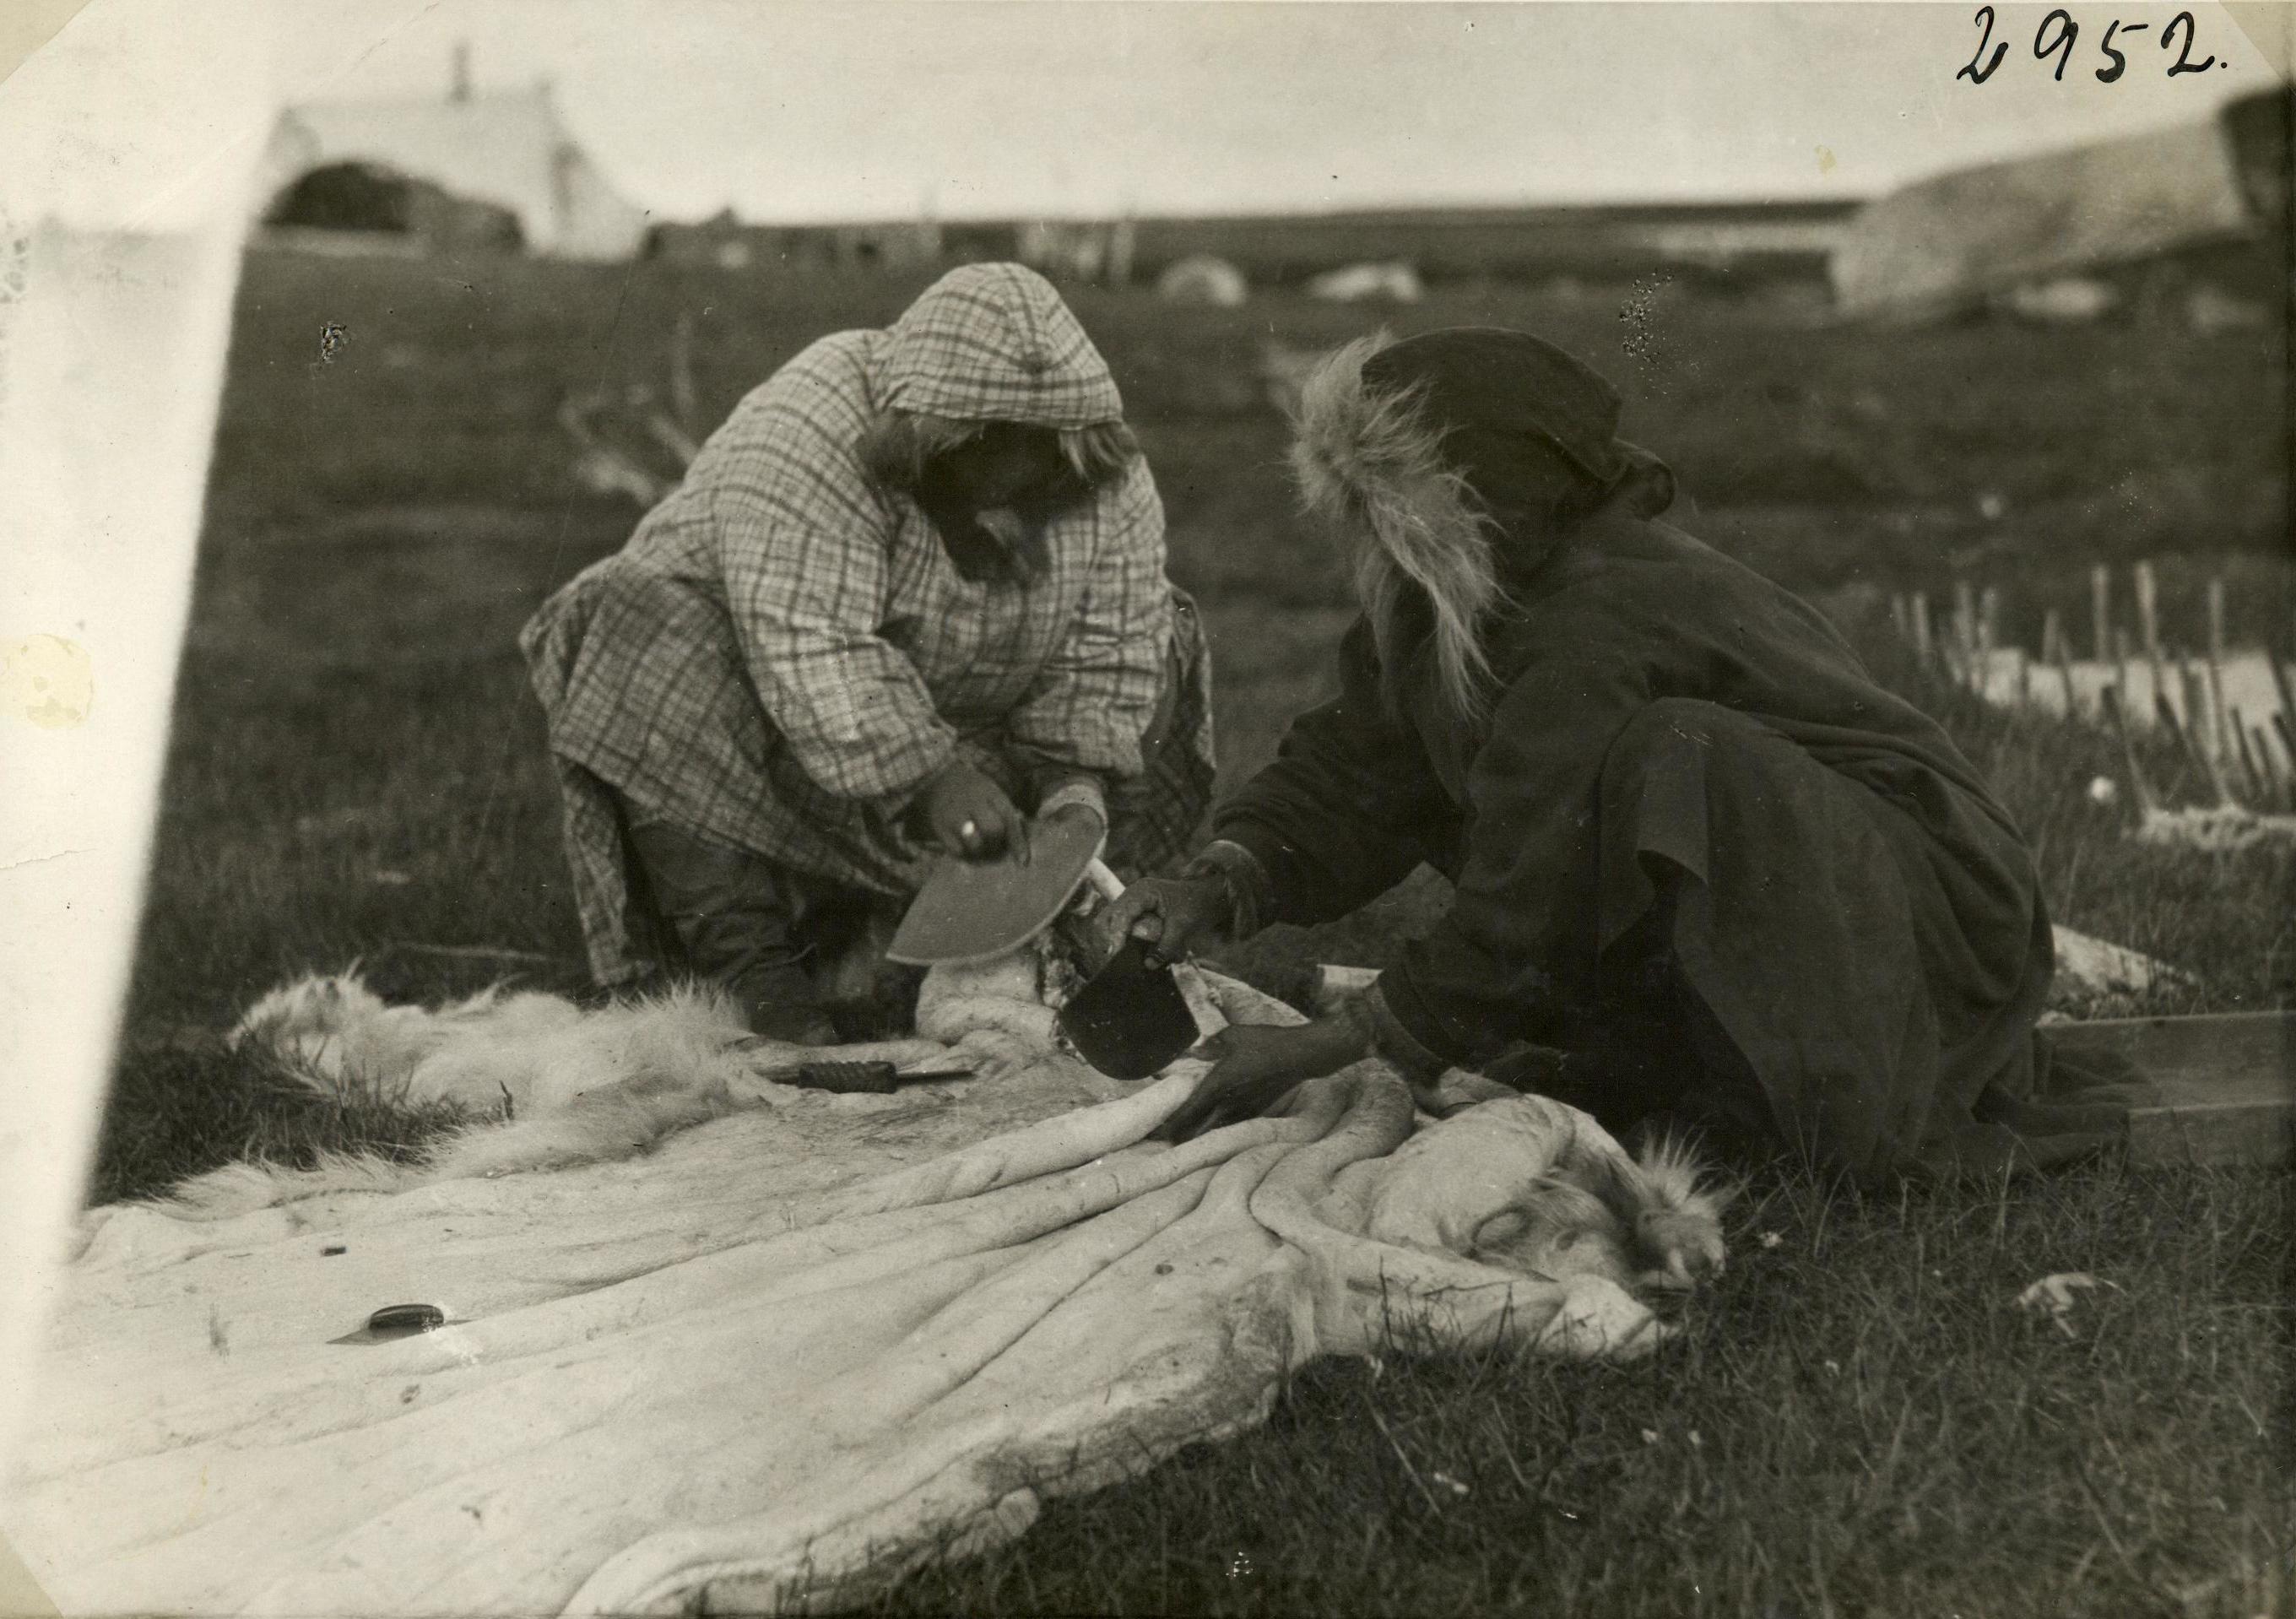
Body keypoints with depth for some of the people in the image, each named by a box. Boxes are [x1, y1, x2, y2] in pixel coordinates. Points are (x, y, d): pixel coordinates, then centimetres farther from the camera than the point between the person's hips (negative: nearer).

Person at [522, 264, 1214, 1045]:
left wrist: (1078, 775, -26)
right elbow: (812, 650, -38)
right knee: (659, 652, -34)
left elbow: (1107, 643, -11)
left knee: (1155, 653, -3)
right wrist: (931, 776, -43)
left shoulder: (1110, 480, -12)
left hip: (959, 720, 5)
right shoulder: (808, 434, -31)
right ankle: (746, 966, -33)